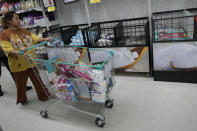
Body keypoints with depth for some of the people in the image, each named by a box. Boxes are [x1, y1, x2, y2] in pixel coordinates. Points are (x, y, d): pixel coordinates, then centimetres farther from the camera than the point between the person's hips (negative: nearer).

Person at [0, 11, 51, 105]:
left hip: (31, 61, 4)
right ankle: (22, 100, 38)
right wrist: (17, 52, -35)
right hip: (18, 64, -4)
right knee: (21, 84, 13)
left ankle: (43, 96, 31)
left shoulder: (23, 30, 8)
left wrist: (45, 39, -13)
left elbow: (35, 38, 4)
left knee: (38, 80, 13)